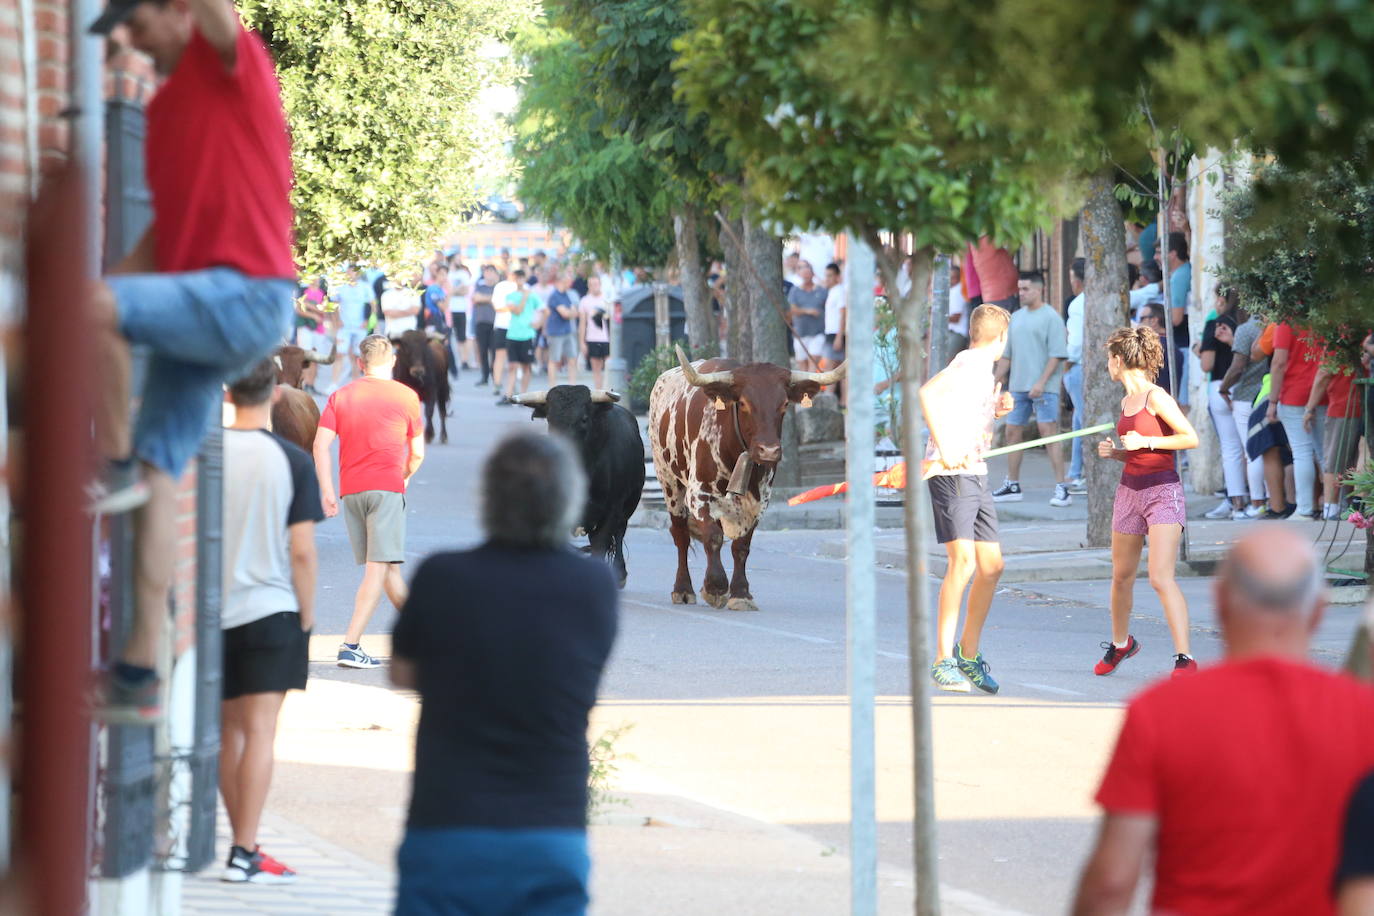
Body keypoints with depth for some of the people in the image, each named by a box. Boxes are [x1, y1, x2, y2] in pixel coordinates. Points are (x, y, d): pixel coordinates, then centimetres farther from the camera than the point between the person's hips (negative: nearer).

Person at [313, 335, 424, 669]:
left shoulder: (341, 396, 10)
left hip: (350, 490, 4)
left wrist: (327, 491, -2)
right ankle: (351, 645, -20)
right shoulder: (406, 397, 4)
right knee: (378, 568, -9)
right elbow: (417, 453, 9)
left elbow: (320, 444, -2)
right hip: (386, 487, -4)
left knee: (387, 566, 15)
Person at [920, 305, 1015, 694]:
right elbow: (927, 393, -26)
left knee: (992, 565, 8)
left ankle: (968, 654, 20)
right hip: (951, 473, -10)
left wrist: (996, 410, 15)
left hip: (976, 475, 10)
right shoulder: (969, 363, -10)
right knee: (963, 560, -15)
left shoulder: (985, 372, 20)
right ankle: (943, 662, -13)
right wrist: (944, 450, -27)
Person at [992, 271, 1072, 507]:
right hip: (1018, 386, 7)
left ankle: (1062, 487, -11)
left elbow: (1056, 355, -12)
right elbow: (1007, 354, 21)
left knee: (1048, 433, -12)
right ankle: (1012, 486, 20)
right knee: (1012, 432, 9)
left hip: (1044, 388, -7)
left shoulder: (1051, 318, -6)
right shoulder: (1016, 317, 16)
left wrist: (1041, 383, -20)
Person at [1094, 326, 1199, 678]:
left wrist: (1146, 442, -18)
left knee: (1161, 577, -19)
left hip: (1162, 491, -8)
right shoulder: (1127, 402, 12)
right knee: (1122, 575, 18)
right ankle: (1120, 643, 39)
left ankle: (1184, 658, -20)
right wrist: (1112, 452, 4)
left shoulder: (1155, 398, -12)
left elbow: (1191, 439, -16)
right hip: (1129, 489, 8)